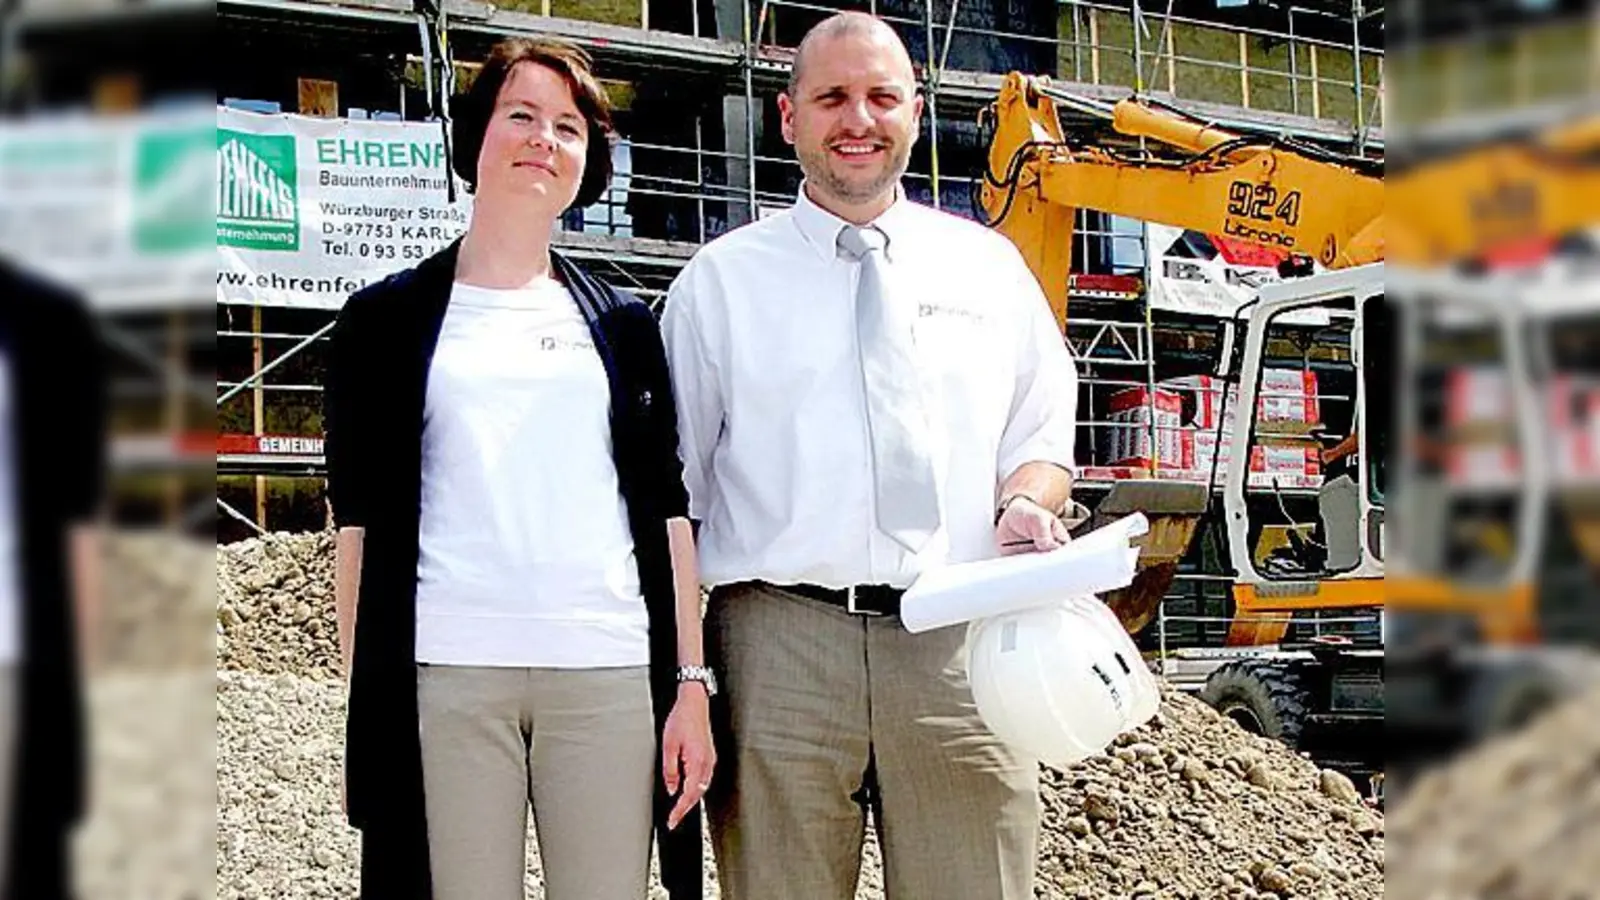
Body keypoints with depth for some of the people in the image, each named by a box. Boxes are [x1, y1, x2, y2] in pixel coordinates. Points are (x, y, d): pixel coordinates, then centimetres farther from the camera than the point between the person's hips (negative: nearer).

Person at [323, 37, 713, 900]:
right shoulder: (387, 319, 11)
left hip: (609, 671, 2)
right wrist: (362, 702, 0)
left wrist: (691, 683, 3)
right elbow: (360, 522, 7)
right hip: (442, 673, -2)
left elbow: (666, 510, 12)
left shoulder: (622, 324, 17)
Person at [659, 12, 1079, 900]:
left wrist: (1026, 505, -5)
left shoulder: (989, 267, 15)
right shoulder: (721, 280, 10)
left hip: (960, 647, 2)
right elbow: (672, 488, 9)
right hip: (779, 642, -1)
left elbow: (1043, 440, 20)